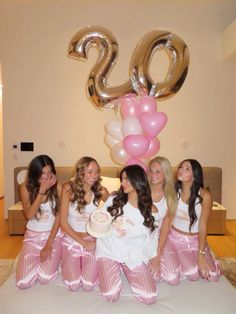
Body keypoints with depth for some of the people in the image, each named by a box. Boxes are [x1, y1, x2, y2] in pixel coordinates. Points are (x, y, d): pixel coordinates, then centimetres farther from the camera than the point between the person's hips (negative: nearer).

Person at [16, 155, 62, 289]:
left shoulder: (58, 187, -12)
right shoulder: (26, 188, -8)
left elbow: (58, 216, -11)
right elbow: (29, 215, -19)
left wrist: (49, 244, -15)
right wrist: (42, 190, -27)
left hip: (54, 235, -1)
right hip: (32, 235, 2)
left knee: (45, 278, -14)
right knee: (23, 283, -7)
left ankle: (53, 258, 18)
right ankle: (39, 259, 23)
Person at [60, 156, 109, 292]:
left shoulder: (101, 191, -14)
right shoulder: (69, 188, -17)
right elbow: (63, 222, -13)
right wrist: (83, 242, -14)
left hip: (92, 240, 1)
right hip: (71, 239, 0)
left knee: (88, 286, -7)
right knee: (73, 286, -6)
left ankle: (91, 266, 25)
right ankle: (68, 264, 26)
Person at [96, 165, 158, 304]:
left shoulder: (151, 211, -6)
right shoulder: (113, 200, -5)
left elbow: (150, 239, 3)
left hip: (133, 255, 0)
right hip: (109, 251, 0)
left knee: (150, 298, -9)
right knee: (111, 296, -15)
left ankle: (128, 272, 17)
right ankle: (108, 269, 16)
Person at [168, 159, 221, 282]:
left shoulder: (204, 195, -18)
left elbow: (202, 226, -14)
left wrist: (201, 255, -15)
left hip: (197, 239, 1)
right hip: (176, 238, 0)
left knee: (212, 276, -9)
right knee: (193, 275, -16)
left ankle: (194, 260, 22)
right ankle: (180, 262, 18)